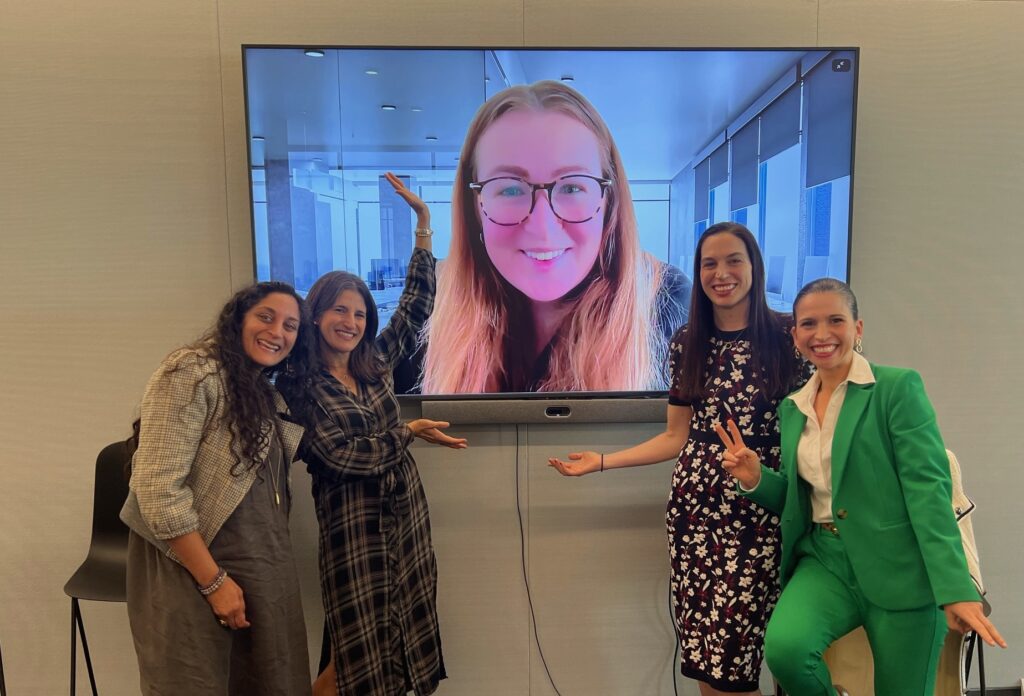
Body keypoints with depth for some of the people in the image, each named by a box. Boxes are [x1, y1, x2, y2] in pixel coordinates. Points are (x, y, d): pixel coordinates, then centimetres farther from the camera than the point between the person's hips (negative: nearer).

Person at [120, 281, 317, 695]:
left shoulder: (268, 393, 10)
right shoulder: (193, 374, -15)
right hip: (193, 571, -7)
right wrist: (214, 581, -17)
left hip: (266, 569, 8)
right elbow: (158, 490, -20)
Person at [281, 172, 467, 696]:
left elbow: (416, 305, 3)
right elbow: (340, 457, -16)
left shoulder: (376, 363, 5)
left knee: (406, 642, 13)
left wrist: (423, 222, 0)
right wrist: (409, 432, -11)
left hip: (406, 513, 6)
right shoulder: (301, 387, -9)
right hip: (353, 524, -5)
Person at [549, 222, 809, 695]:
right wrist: (602, 461, 7)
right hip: (695, 507, 3)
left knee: (731, 646, -4)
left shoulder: (787, 335, -2)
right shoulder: (687, 342, 7)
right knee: (701, 649, 8)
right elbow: (676, 437, 11)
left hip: (759, 512, -3)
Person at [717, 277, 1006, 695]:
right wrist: (756, 480, -4)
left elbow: (928, 488, -13)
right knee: (784, 646, -21)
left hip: (897, 569, -3)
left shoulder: (898, 387, -6)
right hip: (824, 561, 3)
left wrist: (956, 589, -21)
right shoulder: (792, 407, 10)